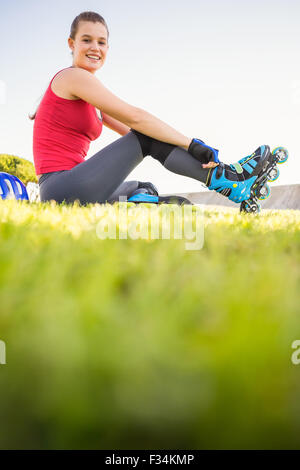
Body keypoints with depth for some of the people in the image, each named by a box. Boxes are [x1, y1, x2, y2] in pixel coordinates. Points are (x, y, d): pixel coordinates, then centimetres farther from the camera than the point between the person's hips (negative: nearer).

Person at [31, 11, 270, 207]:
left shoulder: (91, 95, 22)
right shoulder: (74, 76, -6)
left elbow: (131, 132, 14)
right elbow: (135, 117, -14)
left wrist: (190, 149, 4)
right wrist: (192, 144, -13)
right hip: (62, 189, -9)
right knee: (149, 136, -9)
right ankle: (225, 180, -8)